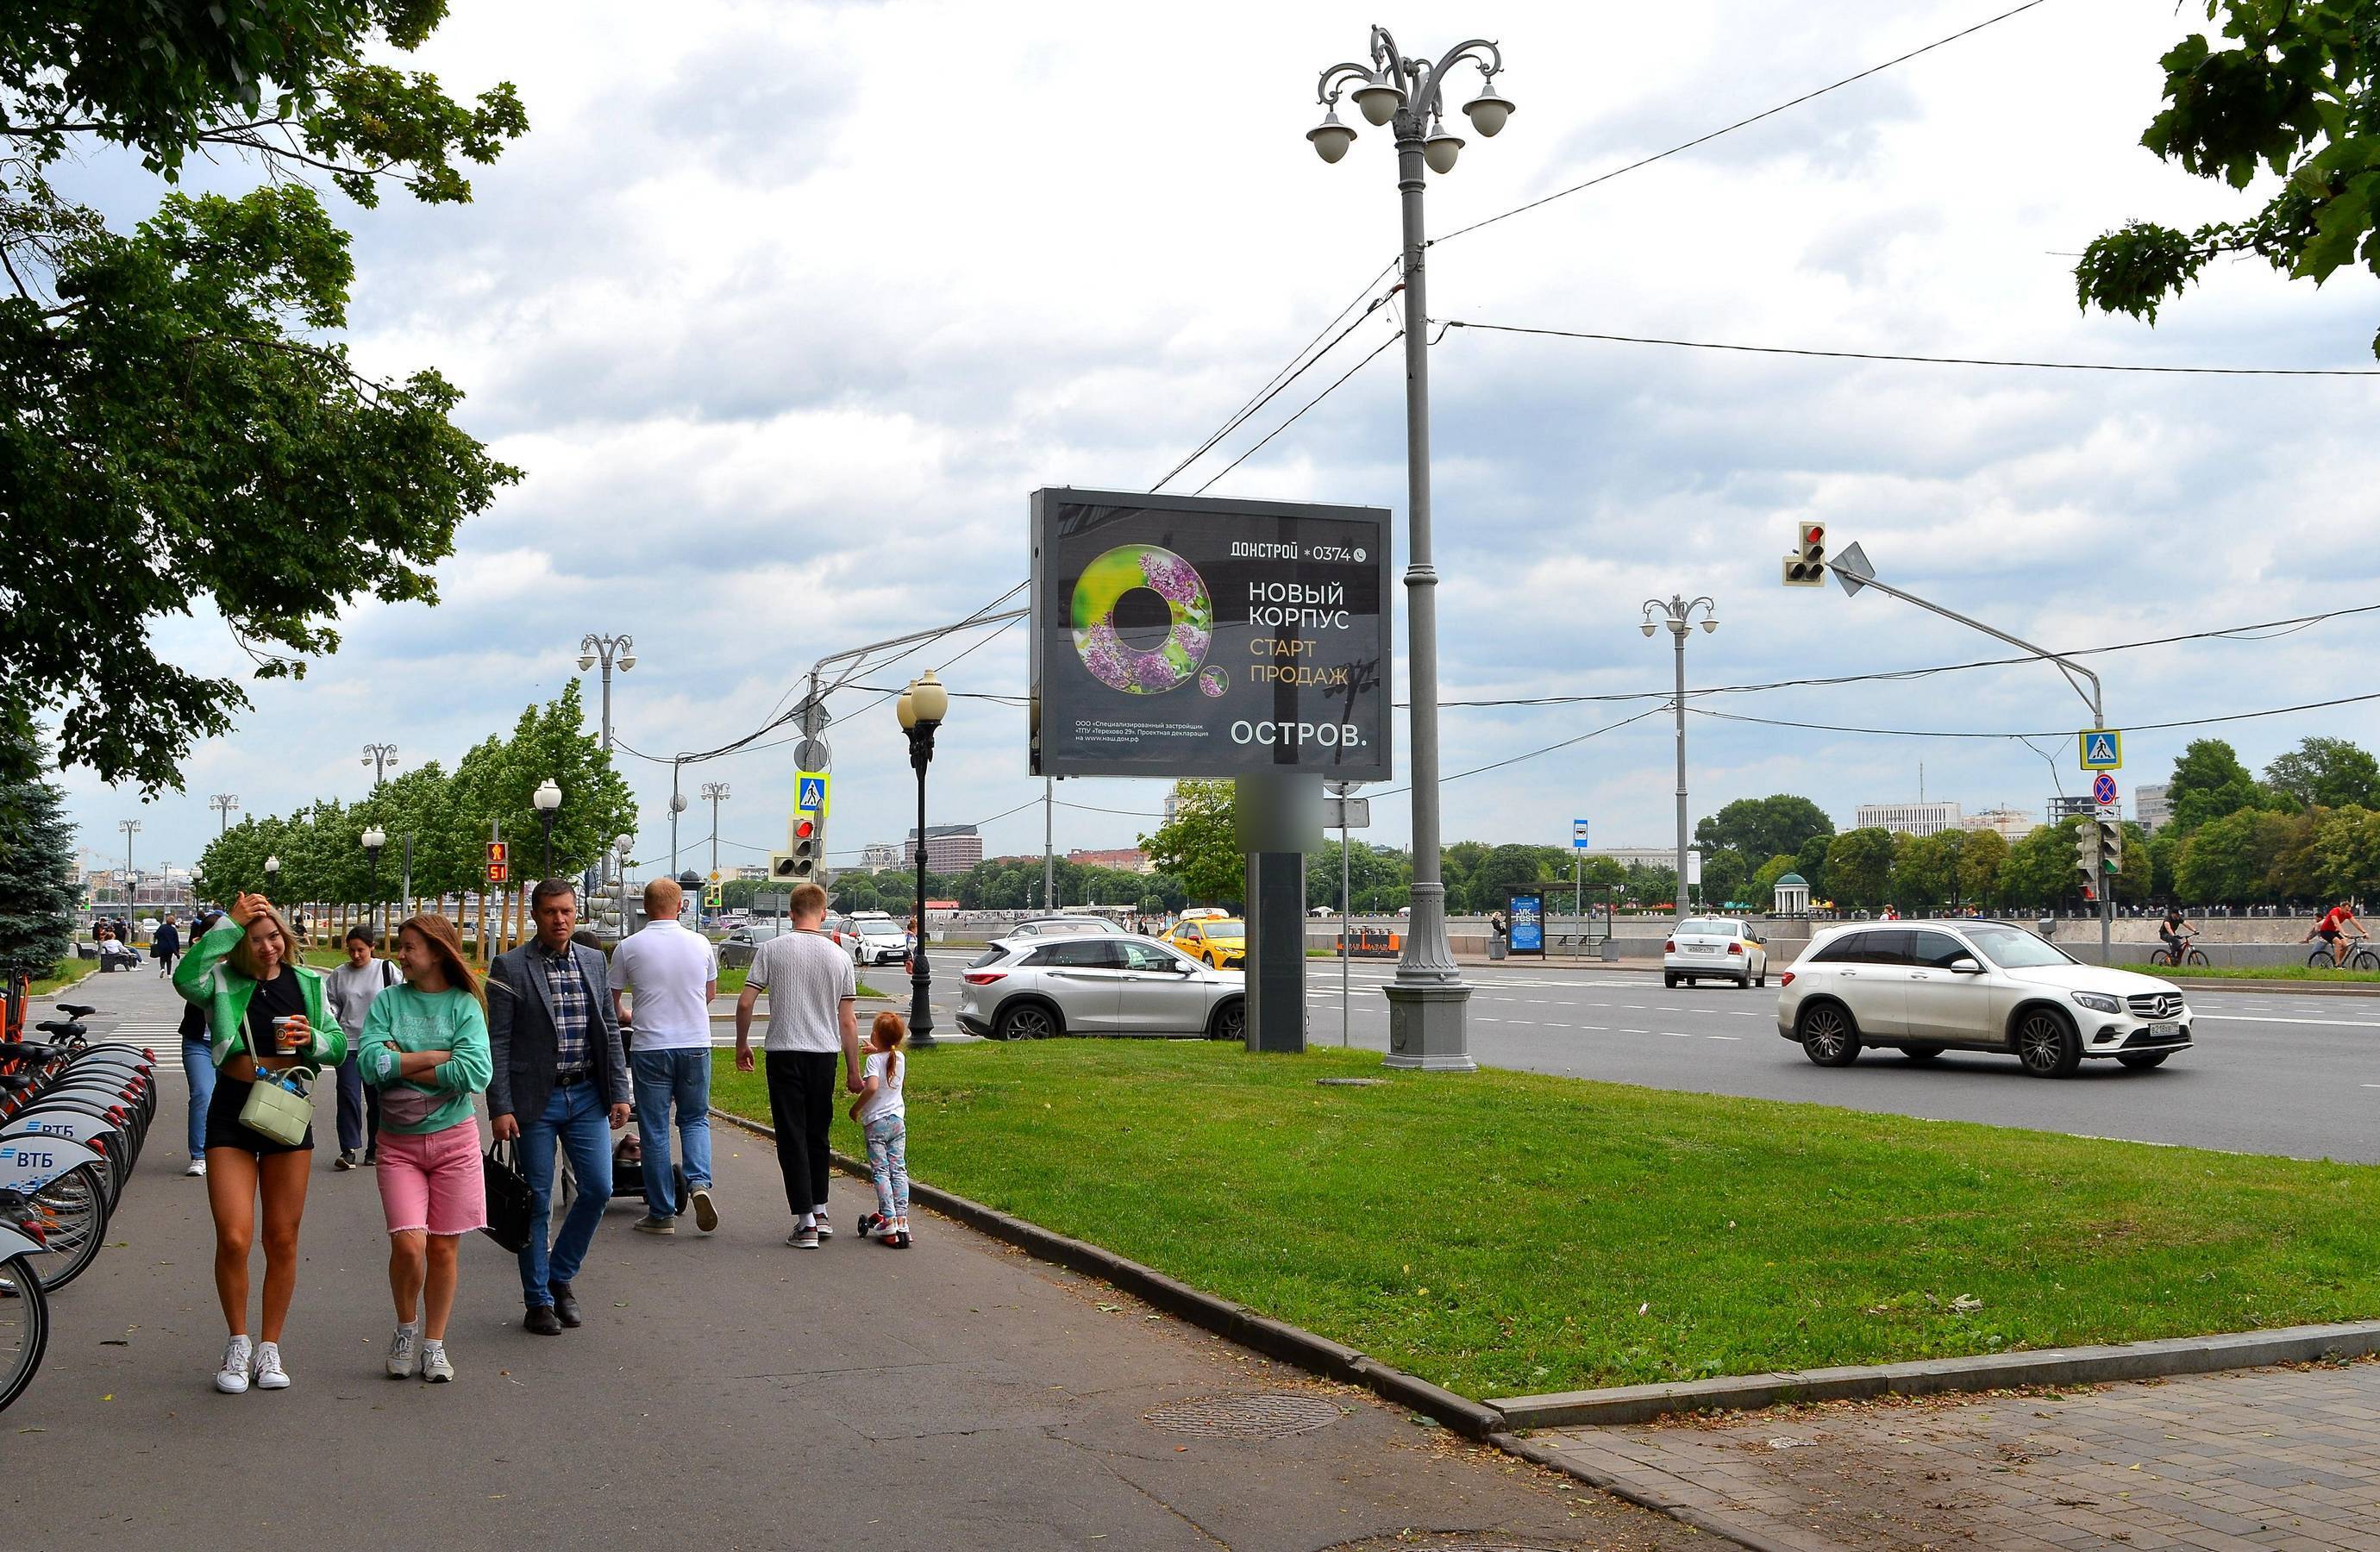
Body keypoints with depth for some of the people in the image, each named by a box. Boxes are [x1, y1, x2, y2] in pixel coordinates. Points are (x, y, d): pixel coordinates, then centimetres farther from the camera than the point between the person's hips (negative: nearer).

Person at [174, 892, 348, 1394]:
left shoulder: (307, 983, 7)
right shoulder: (224, 981, -2)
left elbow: (339, 1048, 7)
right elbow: (186, 978, -26)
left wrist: (312, 1039, -14)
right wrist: (229, 923, -23)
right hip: (232, 1108, -2)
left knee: (282, 1240, 7)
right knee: (233, 1238, -8)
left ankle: (269, 1348, 20)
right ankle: (238, 1344, 14)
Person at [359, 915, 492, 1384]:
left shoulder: (464, 1005, -3)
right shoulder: (387, 1001, 2)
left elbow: (477, 1072, -17)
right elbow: (370, 1064, -12)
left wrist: (402, 1065, -11)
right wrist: (439, 1056, -14)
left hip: (454, 1139, 0)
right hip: (399, 1143, 0)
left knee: (444, 1247, 5)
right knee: (408, 1244, -12)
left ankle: (434, 1345, 22)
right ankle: (406, 1329, 15)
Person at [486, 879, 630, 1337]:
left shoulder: (595, 963, 8)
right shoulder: (510, 968, -6)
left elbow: (610, 1032, 12)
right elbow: (496, 1043, -8)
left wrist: (619, 1092, 6)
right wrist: (499, 1107, -13)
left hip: (586, 1097, 4)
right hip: (536, 1099, -4)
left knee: (598, 1188, 1)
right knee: (538, 1201, 3)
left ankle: (560, 1277, 23)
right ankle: (538, 1301, 15)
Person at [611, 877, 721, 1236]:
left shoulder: (628, 947, -4)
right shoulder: (701, 944, 2)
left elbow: (610, 1002, 5)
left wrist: (625, 1017, 27)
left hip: (650, 1048, -2)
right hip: (696, 1044, 2)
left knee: (654, 1130, 6)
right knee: (695, 1119, 16)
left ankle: (661, 1213, 10)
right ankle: (699, 1182, -8)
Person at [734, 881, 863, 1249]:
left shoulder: (771, 950, -4)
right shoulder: (840, 957, 2)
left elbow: (745, 1003, -6)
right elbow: (848, 1021, 4)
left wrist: (742, 1044, 11)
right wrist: (853, 1070, 11)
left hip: (784, 1053, -3)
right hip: (825, 1053, 3)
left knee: (792, 1137, 1)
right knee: (817, 1135, 17)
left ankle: (805, 1222, -3)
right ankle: (820, 1213, 24)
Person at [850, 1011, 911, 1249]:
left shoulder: (874, 1060, -13)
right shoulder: (899, 1058, 5)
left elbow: (871, 1087, -29)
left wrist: (856, 1107, -16)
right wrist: (876, 1050, 43)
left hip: (875, 1123, -5)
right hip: (898, 1121, 5)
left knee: (880, 1172, -2)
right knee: (899, 1171, 5)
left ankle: (889, 1221, -8)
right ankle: (902, 1219, -1)